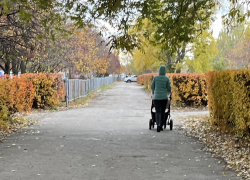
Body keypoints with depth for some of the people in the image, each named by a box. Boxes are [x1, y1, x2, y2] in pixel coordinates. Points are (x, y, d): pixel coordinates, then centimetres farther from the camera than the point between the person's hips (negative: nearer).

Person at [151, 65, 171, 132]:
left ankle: (158, 125, -24)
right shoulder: (167, 78, -3)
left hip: (156, 97, 0)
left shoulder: (155, 77, 0)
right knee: (162, 111, 13)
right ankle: (161, 126, 14)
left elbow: (152, 86, 9)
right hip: (164, 97, 0)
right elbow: (169, 88, 0)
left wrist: (152, 93, 29)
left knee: (158, 112, -1)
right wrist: (168, 94, 21)